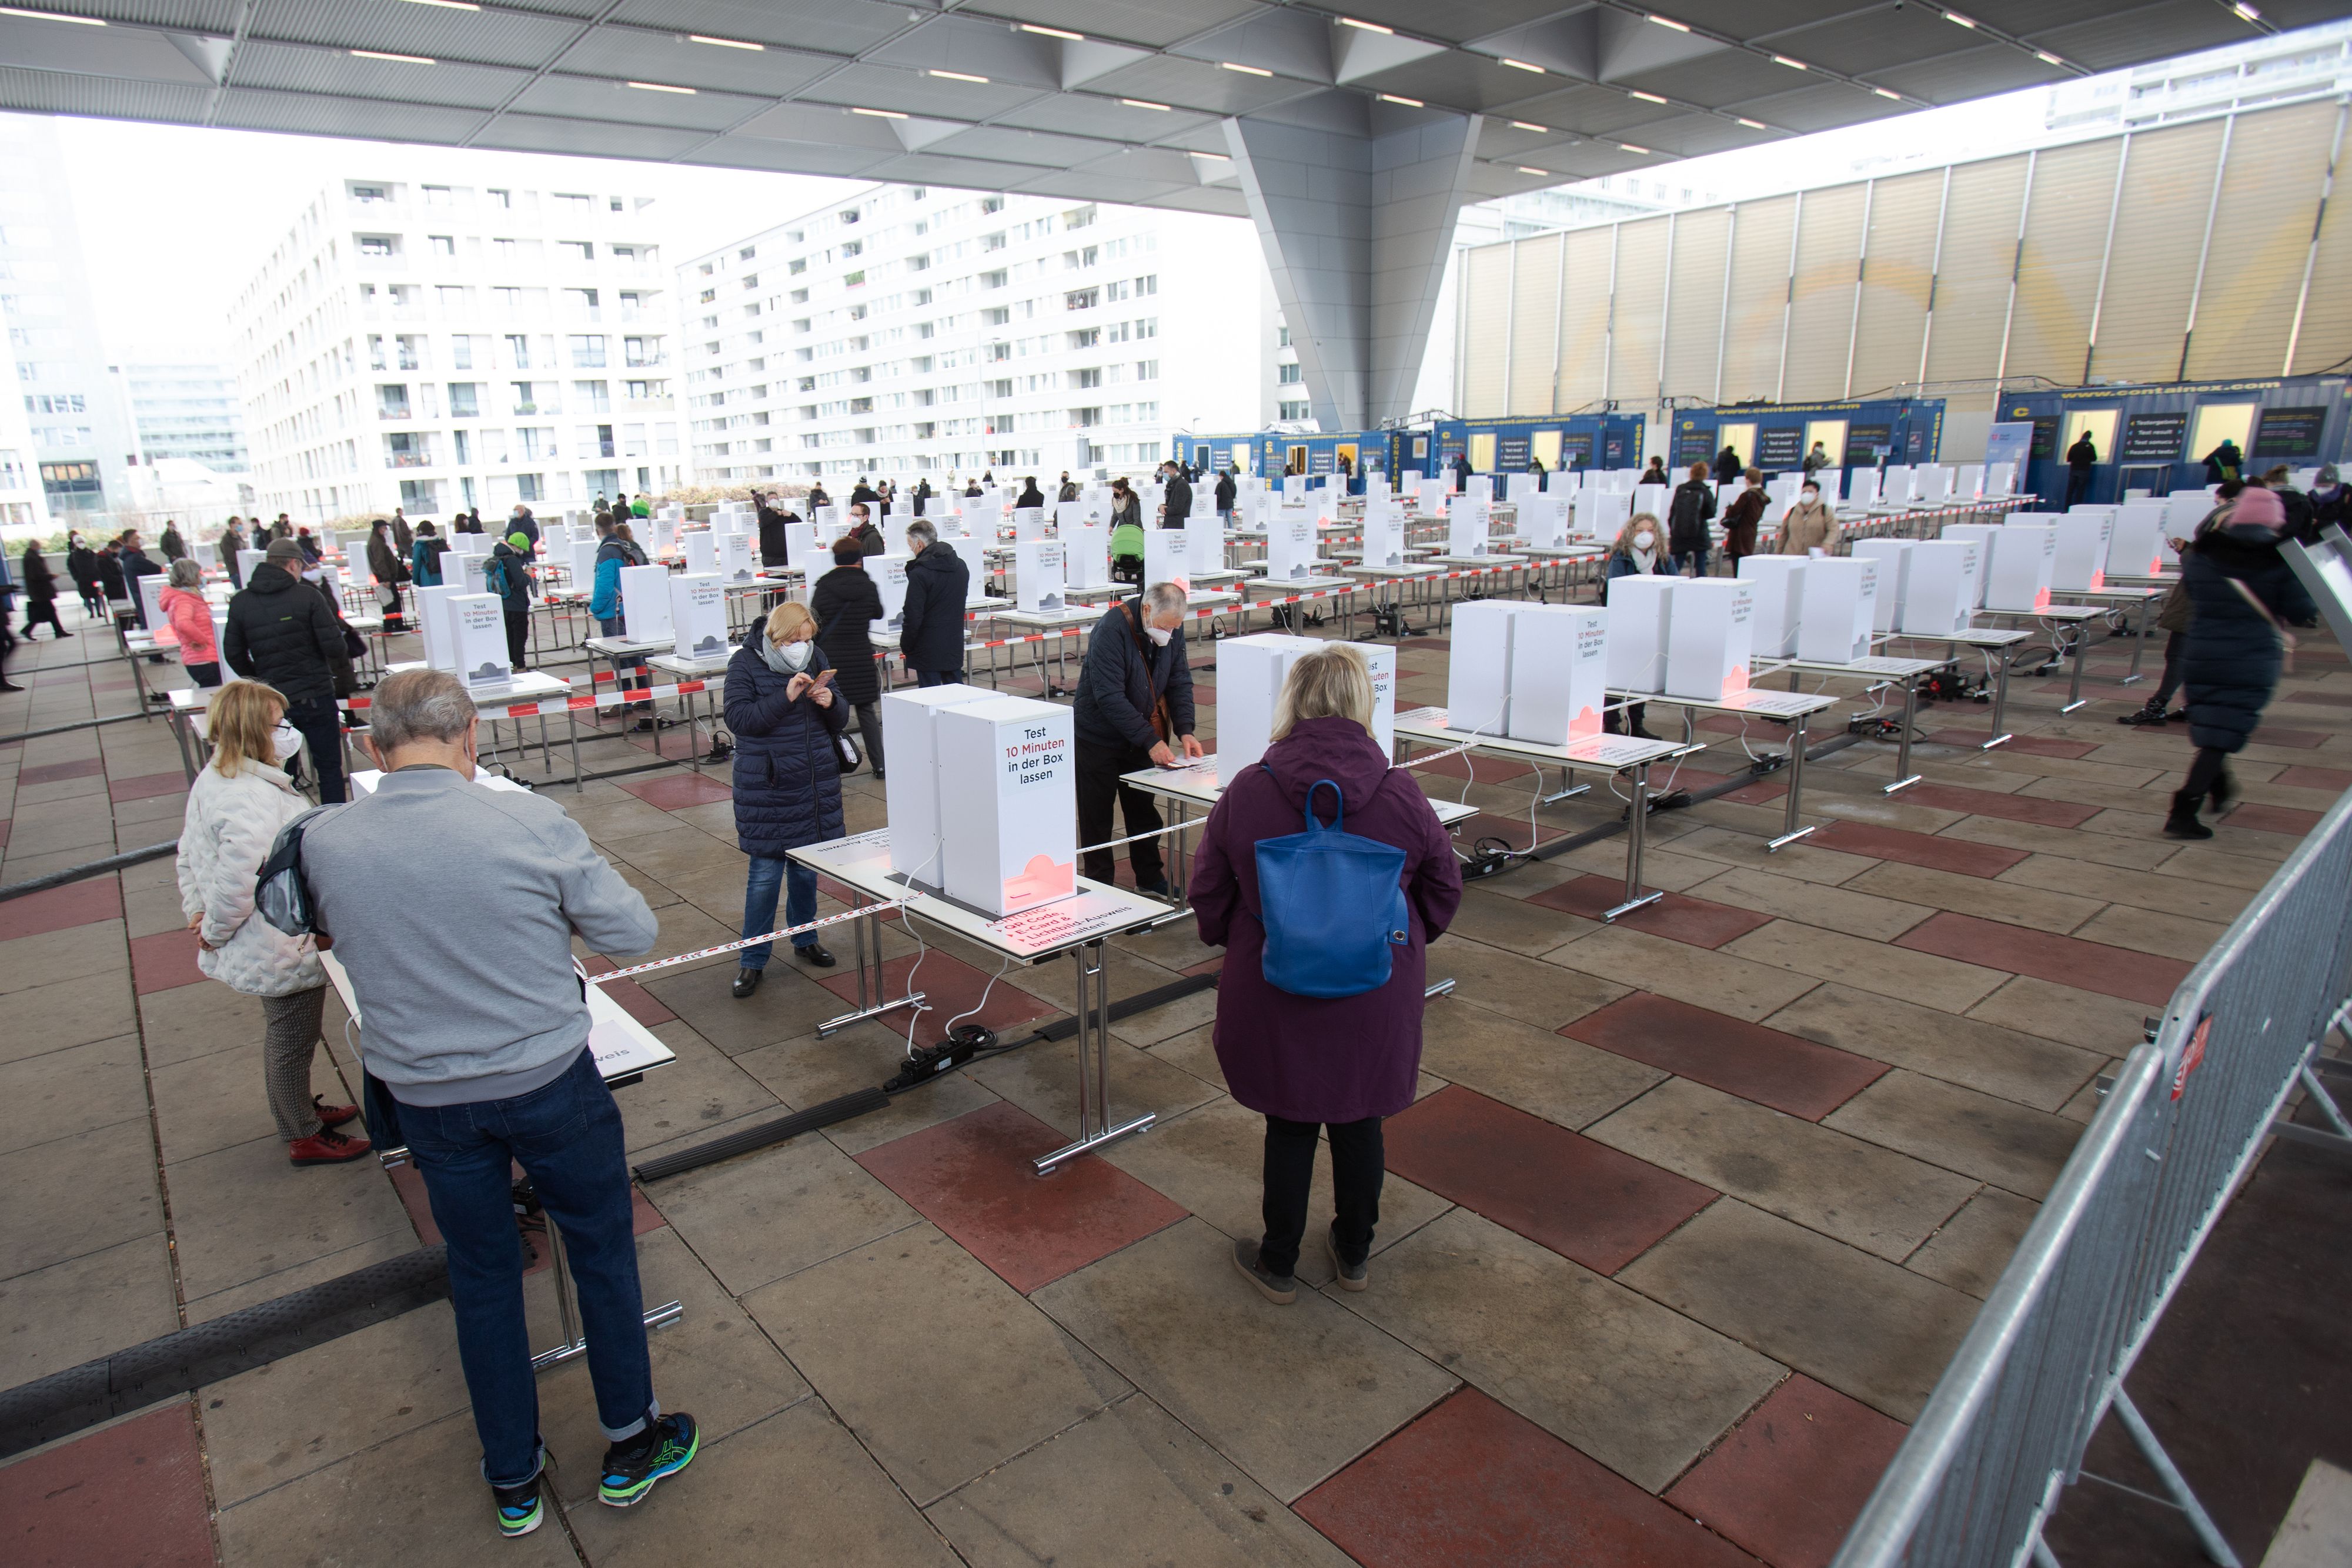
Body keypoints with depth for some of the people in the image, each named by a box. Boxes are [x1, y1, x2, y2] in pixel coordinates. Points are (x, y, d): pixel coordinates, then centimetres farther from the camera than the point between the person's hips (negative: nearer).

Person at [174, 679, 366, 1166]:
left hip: (263, 948, 10)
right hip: (285, 952, -10)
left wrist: (197, 911, 13)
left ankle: (299, 1107, 48)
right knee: (292, 1042, 9)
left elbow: (189, 855, 14)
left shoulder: (211, 780, 4)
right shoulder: (254, 800, -31)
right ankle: (303, 1137, 27)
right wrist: (215, 931, -15)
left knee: (283, 1035, 28)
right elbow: (235, 884, -32)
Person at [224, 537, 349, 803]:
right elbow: (335, 648, -13)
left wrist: (260, 683, 19)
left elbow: (234, 655, 5)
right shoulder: (308, 597, -9)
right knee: (330, 768, 6)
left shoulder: (240, 602, 2)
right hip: (316, 698, -3)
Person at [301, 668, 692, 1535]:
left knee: (482, 1275, 20)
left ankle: (513, 1482, 37)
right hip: (550, 1081, -3)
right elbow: (632, 931, -12)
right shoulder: (530, 822, -20)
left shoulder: (323, 845, -10)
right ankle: (629, 1447, 34)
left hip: (425, 1097, 3)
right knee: (603, 1251, 17)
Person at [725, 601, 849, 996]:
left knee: (807, 867, 14)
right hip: (766, 785, -4)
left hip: (815, 783, 4)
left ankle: (804, 939, 33)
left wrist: (830, 704, -12)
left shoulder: (815, 658, 6)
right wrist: (786, 698, -25)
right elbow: (738, 719, -16)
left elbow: (839, 723, 10)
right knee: (765, 873, -1)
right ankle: (752, 958, 12)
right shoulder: (745, 663, -6)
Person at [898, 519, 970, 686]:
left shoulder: (920, 574, -17)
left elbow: (913, 617, -17)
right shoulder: (961, 566, 7)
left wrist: (905, 647, -4)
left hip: (929, 651, -7)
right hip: (955, 646, 7)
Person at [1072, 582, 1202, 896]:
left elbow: (1180, 680, 0)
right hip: (1100, 737, -6)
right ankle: (1099, 885, 16)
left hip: (1142, 735, 6)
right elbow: (1109, 698, -30)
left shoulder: (1173, 627, -8)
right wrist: (1151, 741, -31)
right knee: (1097, 815, 3)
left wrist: (1184, 730, -14)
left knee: (1143, 811, 15)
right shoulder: (1111, 630, -27)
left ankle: (1150, 879, 28)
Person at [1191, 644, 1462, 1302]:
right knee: (1360, 1121, 20)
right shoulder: (1402, 794, -12)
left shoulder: (1247, 792, -14)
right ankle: (1353, 1254, 39)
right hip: (1376, 999, 1)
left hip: (1276, 995, -1)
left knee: (1289, 1126, 15)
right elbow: (1443, 891, 1)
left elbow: (1208, 896, -3)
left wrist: (1236, 944, 17)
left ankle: (1278, 1265, 32)